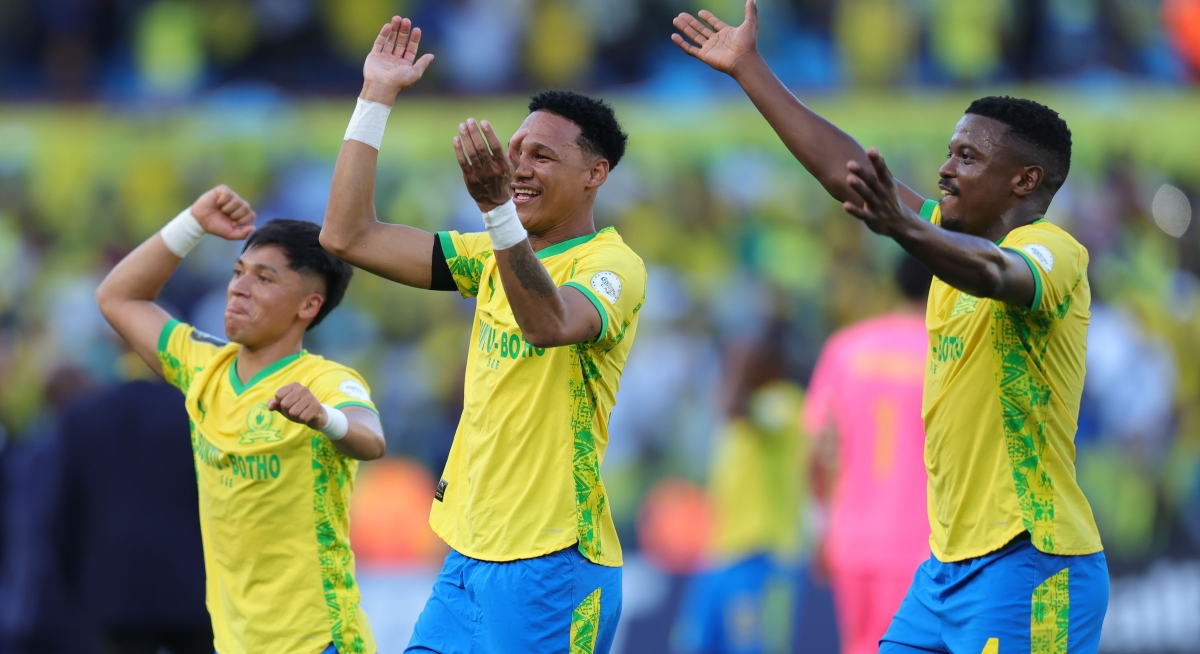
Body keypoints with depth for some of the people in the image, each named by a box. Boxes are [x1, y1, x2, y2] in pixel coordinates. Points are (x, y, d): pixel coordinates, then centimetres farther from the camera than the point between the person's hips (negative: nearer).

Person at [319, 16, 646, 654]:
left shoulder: (611, 265, -10)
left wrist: (496, 206, -44)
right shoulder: (496, 255, 14)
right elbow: (349, 236, 11)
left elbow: (550, 323, -33)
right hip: (469, 554, 8)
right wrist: (375, 98, 8)